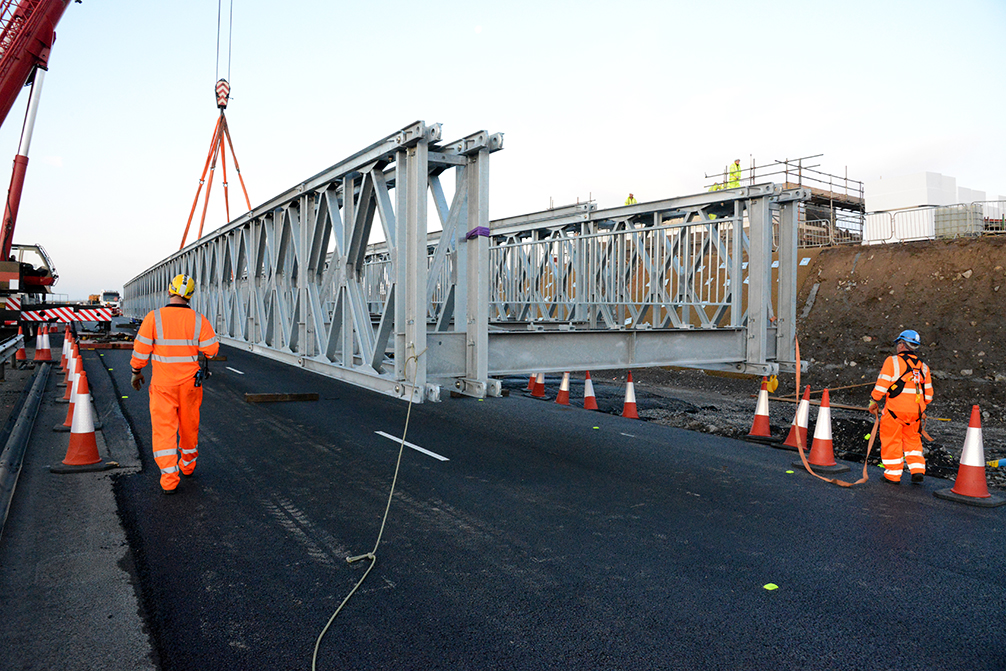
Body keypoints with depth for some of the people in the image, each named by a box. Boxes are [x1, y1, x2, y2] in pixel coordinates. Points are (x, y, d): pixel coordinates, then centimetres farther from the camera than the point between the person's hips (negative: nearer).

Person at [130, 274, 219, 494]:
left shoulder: (154, 317, -11)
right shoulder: (198, 320, -8)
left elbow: (141, 349, -7)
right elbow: (211, 349, -7)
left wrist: (136, 371, 7)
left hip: (162, 384, -2)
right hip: (190, 383, 2)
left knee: (164, 428, 3)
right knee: (189, 424, 19)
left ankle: (169, 479, -1)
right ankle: (188, 464, 38)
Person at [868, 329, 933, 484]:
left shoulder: (893, 361, -7)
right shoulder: (923, 366, 11)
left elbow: (881, 385, -11)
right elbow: (928, 393, 14)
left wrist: (874, 401, 1)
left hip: (895, 410, -5)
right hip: (915, 412, 5)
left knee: (891, 442, 5)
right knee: (913, 440, 21)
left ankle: (893, 475, 11)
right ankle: (918, 470, 12)